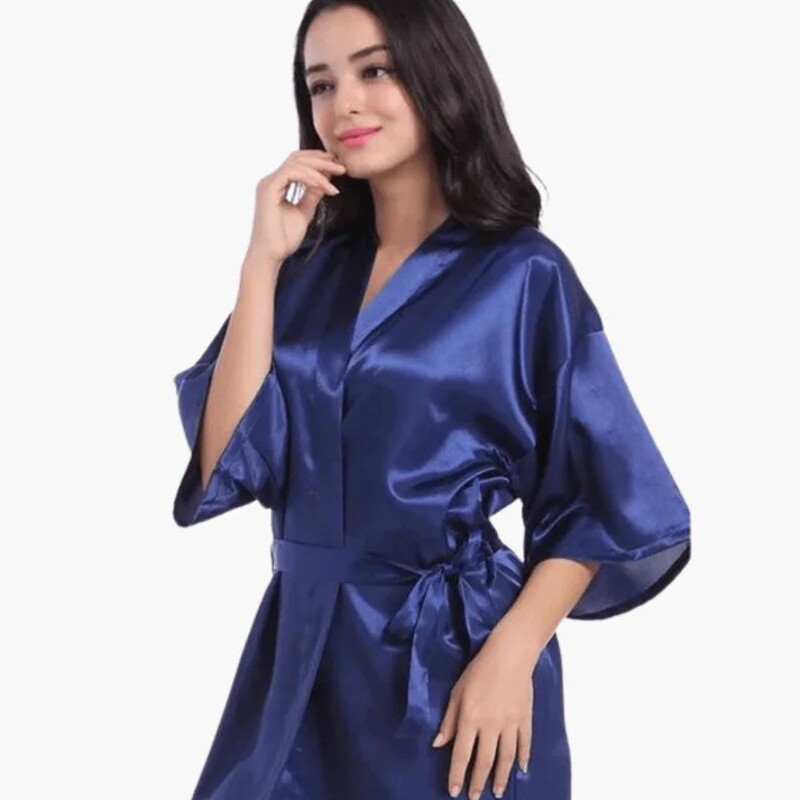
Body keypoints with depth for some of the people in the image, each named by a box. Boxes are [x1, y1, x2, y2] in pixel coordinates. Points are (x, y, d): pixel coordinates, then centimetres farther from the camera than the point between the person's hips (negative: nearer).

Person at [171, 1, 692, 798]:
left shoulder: (524, 275, -7)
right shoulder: (312, 270, 6)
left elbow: (600, 505, -6)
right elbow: (228, 463, -5)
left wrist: (510, 655, -17)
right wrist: (263, 260, -8)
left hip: (454, 658, -4)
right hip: (302, 655, 5)